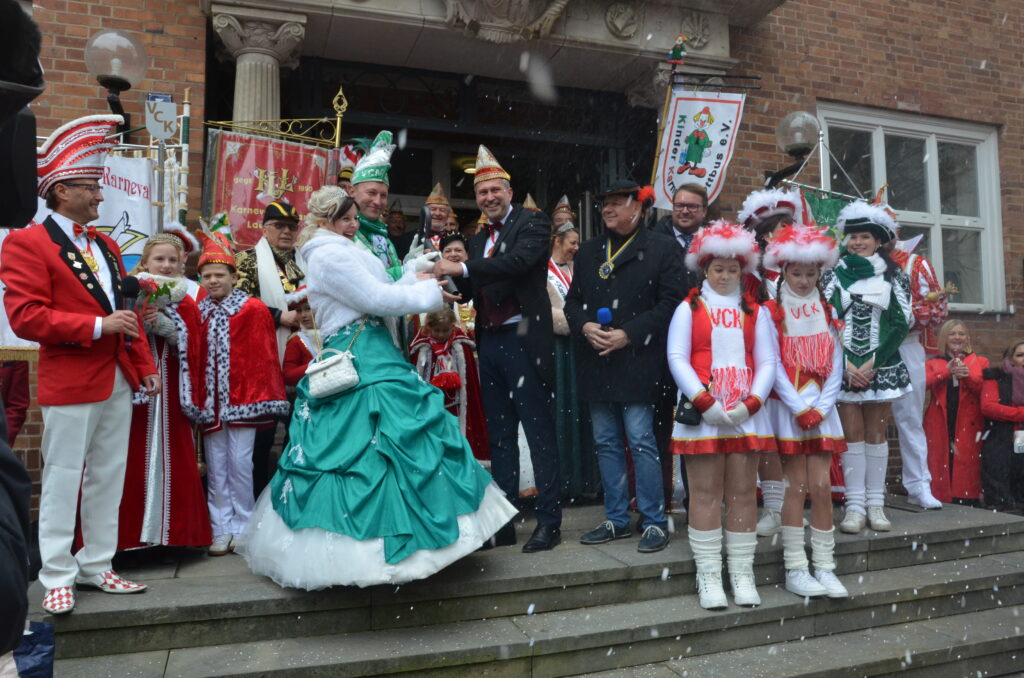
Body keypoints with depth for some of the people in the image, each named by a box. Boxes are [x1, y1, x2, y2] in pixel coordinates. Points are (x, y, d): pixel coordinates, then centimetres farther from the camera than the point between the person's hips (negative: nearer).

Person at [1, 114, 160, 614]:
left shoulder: (105, 246, 17)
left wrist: (146, 368, 11)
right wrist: (98, 325, -19)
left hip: (119, 381, 7)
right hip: (70, 384, -7)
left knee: (107, 479, 12)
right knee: (63, 480, 4)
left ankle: (97, 567, 24)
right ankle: (57, 578, 17)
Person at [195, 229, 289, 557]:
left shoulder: (254, 309, -4)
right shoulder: (199, 313, 9)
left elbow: (265, 357, -6)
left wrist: (262, 396, -8)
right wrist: (196, 399, 4)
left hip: (243, 399, -4)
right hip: (210, 402, 4)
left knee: (240, 463, 0)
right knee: (216, 468, 8)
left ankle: (242, 528, 14)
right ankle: (221, 531, 17)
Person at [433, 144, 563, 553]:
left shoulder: (533, 223, -2)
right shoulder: (478, 240, 19)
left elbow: (520, 261, -22)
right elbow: (471, 291, 14)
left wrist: (462, 268, -24)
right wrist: (450, 280, -7)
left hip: (523, 340, -7)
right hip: (490, 342, 8)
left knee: (539, 431, -1)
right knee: (500, 436, 12)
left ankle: (549, 522, 9)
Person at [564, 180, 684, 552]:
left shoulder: (661, 249, 0)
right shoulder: (589, 250, 16)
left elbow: (670, 302, -7)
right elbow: (573, 300, 16)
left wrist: (628, 334, -14)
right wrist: (584, 326, -6)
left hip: (637, 362, -5)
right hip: (596, 362, 6)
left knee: (641, 441, -4)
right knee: (606, 443, 10)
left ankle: (655, 522, 10)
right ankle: (617, 519, 22)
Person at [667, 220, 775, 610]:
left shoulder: (755, 312, 13)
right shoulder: (689, 308, 6)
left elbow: (767, 362, 7)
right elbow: (677, 358, -3)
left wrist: (751, 402, -8)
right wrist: (705, 402, -12)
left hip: (746, 413, 2)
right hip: (701, 413, -2)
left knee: (743, 493, 6)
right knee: (705, 494, 1)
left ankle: (742, 574, 16)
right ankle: (709, 576, 9)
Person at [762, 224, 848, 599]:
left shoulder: (827, 311, 12)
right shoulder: (771, 311, 0)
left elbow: (835, 364, 6)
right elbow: (773, 365, -7)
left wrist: (821, 408, -6)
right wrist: (800, 409, -12)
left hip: (822, 407, 3)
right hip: (787, 408, -3)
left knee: (822, 486, 1)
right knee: (798, 486, -2)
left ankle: (824, 568, 10)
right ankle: (795, 569, 7)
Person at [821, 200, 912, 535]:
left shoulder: (893, 275, 6)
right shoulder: (833, 275, 5)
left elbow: (901, 322, 0)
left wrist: (874, 362, -9)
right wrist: (846, 364, -9)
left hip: (881, 365, 1)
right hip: (843, 366, 0)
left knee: (876, 433, 5)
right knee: (852, 434, -1)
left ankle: (875, 503, 12)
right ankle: (855, 505, 4)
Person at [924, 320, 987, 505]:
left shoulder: (980, 362, 16)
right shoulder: (933, 364, 15)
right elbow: (922, 382, -6)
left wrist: (968, 376, -15)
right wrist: (946, 371, -18)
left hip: (968, 426, 0)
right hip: (940, 427, 0)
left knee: (967, 469, -4)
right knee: (940, 466, -3)